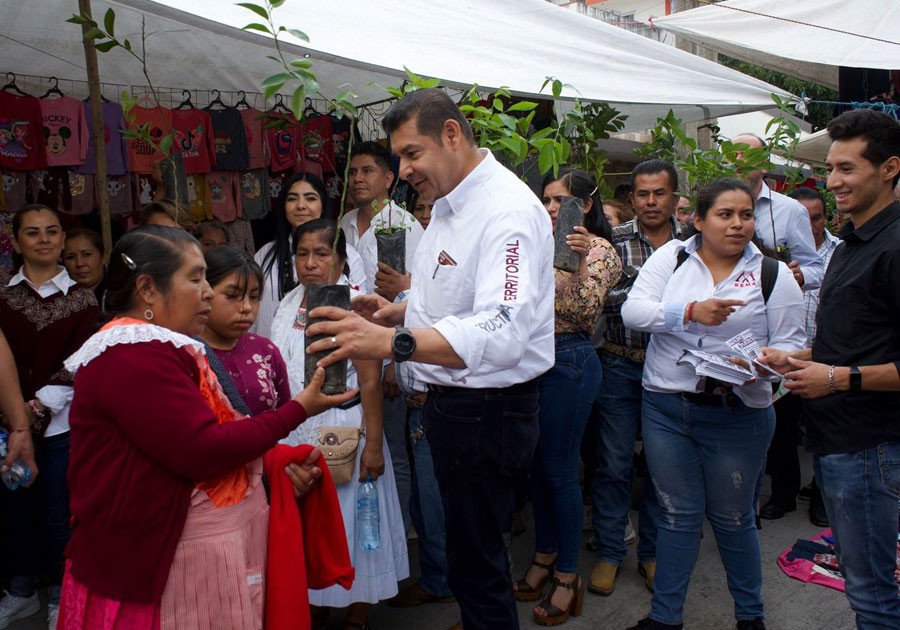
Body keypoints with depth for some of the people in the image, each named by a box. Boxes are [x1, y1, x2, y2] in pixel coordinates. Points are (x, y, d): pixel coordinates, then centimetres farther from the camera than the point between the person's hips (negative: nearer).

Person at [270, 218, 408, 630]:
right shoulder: (287, 306, 7)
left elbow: (371, 382, -14)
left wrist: (373, 445, -16)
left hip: (343, 434, -5)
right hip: (293, 435, 6)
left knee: (348, 525, 7)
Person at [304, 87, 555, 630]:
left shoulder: (508, 211, -22)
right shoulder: (448, 205, 11)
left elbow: (503, 331, -37)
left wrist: (394, 342, -49)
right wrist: (398, 311, 4)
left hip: (490, 413, -10)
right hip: (450, 400, 10)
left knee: (478, 564, 5)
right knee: (469, 545, 25)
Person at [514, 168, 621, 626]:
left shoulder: (600, 250, -5)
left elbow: (584, 314, -18)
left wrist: (583, 260, -26)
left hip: (569, 360, -7)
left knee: (559, 470, 0)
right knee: (535, 464, 14)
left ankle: (567, 575, 17)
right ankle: (544, 556, 32)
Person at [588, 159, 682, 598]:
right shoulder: (613, 241, -4)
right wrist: (649, 289, -24)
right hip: (620, 367, -2)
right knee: (614, 462, 7)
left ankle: (652, 551, 31)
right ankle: (608, 552, 25)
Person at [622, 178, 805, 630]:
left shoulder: (773, 274, 1)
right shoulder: (671, 257, 2)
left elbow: (790, 343, 1)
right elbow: (633, 310, -10)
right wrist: (691, 312, -25)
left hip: (737, 416, -1)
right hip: (666, 408, 1)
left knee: (733, 518, 15)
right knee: (678, 514, 12)